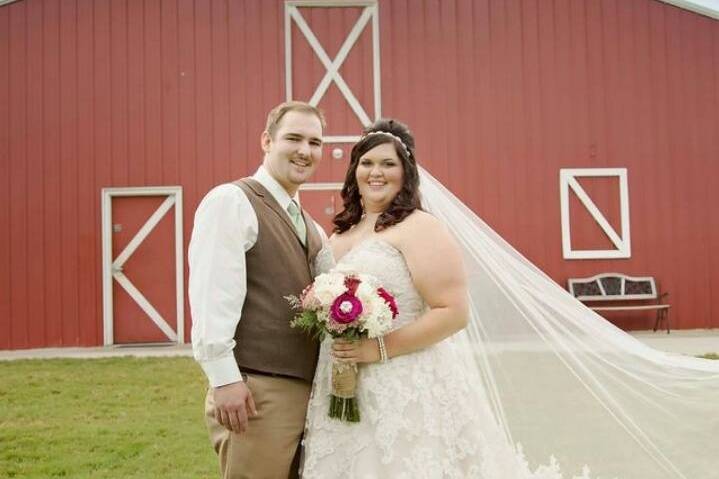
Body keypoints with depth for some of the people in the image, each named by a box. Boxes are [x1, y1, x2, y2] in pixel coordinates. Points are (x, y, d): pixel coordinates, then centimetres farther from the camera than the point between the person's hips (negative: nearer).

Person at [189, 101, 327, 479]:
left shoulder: (310, 227, 18)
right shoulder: (231, 201, -8)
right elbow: (211, 292, -16)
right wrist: (224, 377, -21)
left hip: (308, 390, 8)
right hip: (256, 392, -8)